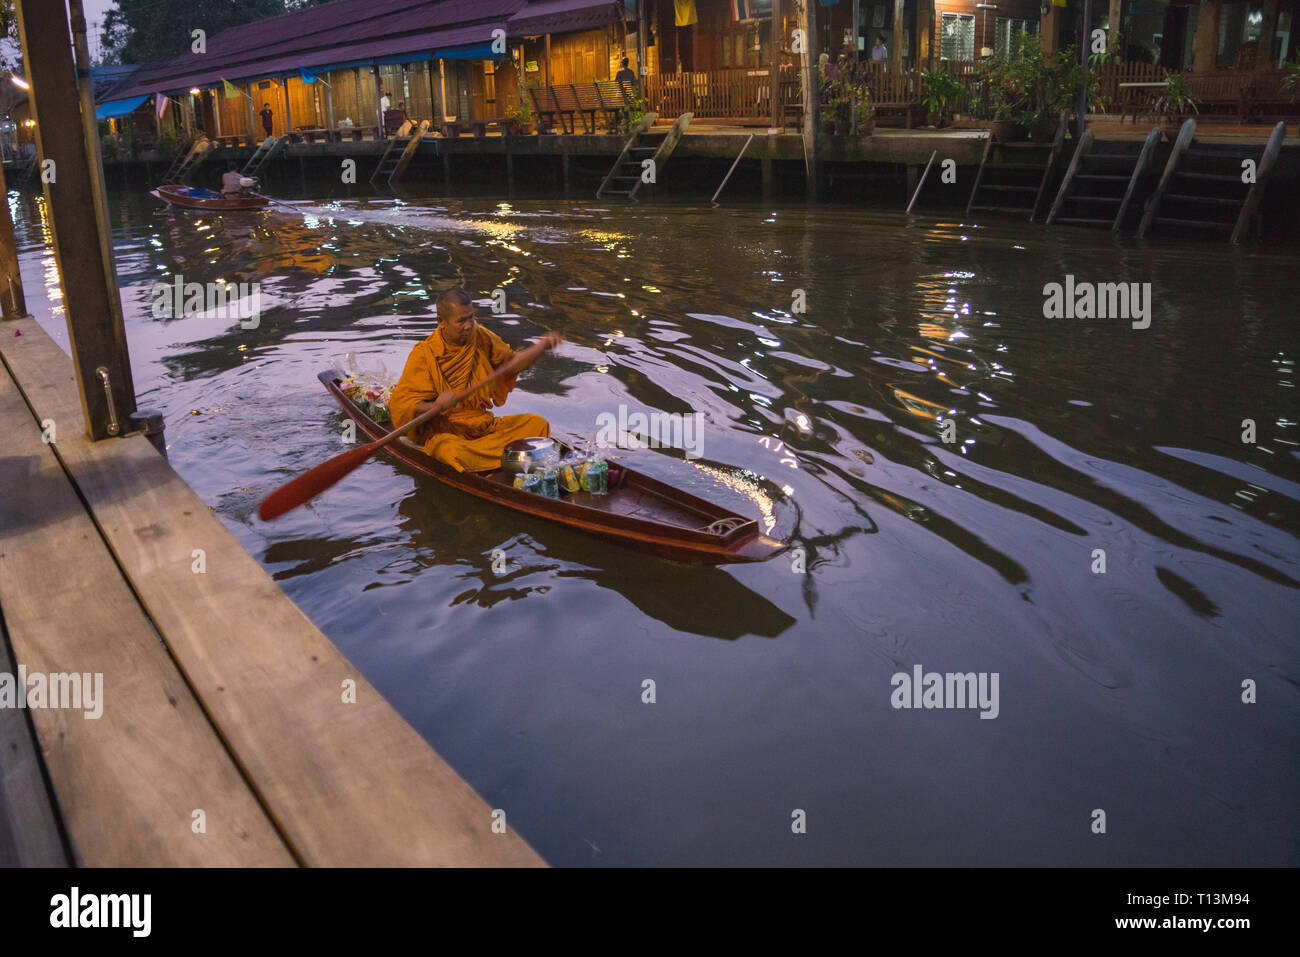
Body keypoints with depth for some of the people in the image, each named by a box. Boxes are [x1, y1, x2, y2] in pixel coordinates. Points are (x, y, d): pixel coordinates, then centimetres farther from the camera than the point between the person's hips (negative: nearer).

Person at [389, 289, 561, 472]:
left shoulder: (481, 337, 4)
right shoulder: (424, 355, -11)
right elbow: (399, 403, -17)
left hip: (484, 426, 6)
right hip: (443, 433, -5)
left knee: (538, 424, -10)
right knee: (455, 454, -39)